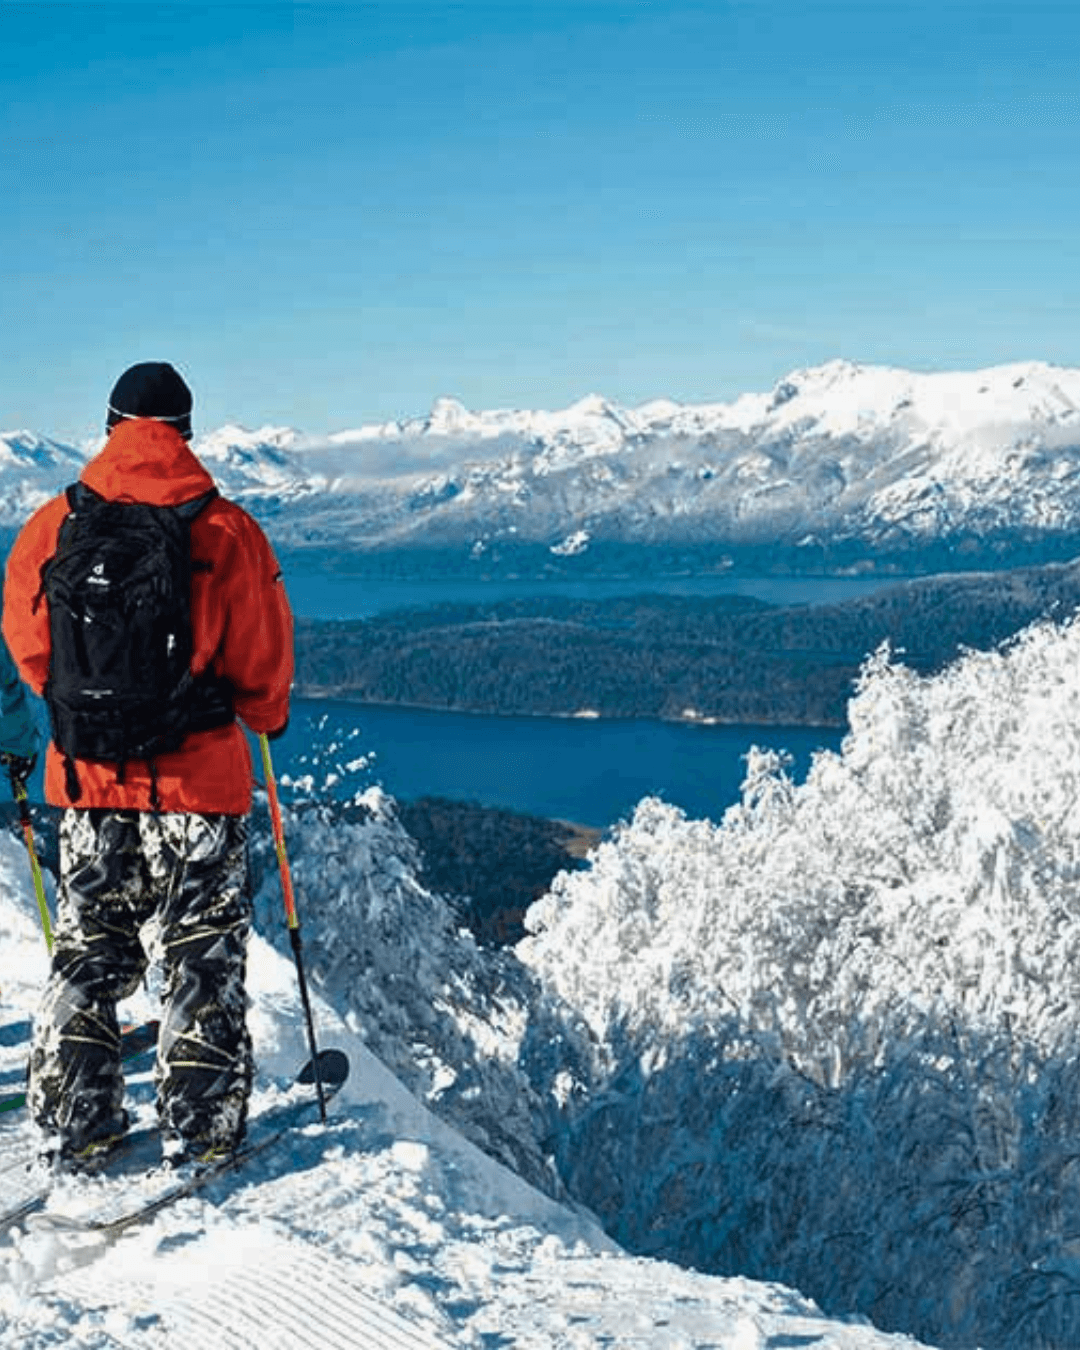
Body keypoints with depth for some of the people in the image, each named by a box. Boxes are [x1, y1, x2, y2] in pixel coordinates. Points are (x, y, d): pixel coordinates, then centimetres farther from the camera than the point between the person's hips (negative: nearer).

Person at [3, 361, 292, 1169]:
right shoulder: (227, 530, -9)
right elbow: (263, 655, -3)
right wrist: (269, 716, 17)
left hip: (87, 773, 3)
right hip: (199, 776, -2)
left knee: (89, 946, 15)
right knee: (203, 950, 9)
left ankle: (74, 1124, 18)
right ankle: (200, 1123, 12)